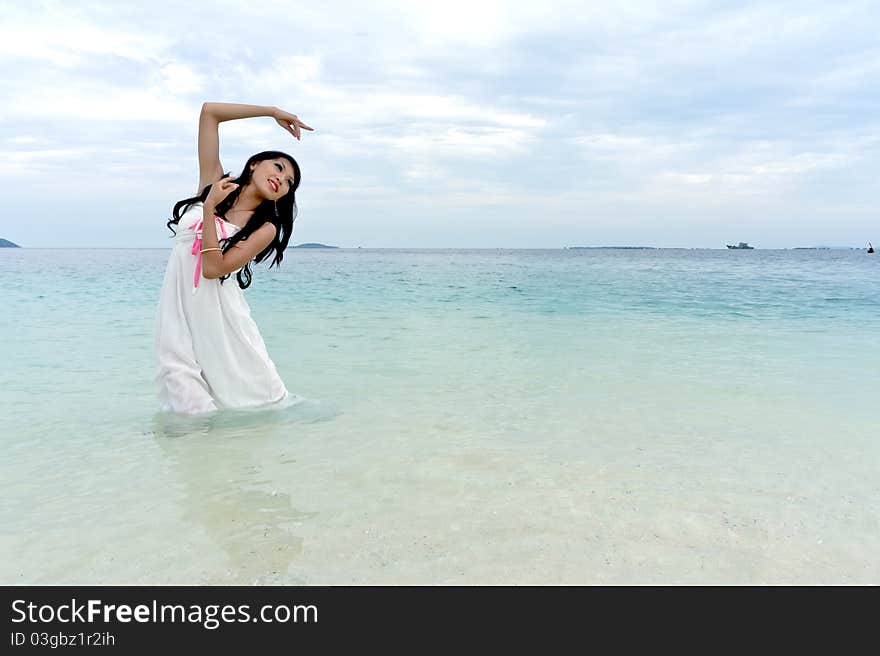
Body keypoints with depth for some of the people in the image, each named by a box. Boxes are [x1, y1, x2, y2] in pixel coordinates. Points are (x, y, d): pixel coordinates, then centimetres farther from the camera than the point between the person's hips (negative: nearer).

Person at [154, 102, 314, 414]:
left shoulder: (266, 229, 0)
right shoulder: (214, 183, 9)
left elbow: (213, 268, -14)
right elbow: (209, 112, 6)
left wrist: (209, 208, -13)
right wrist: (274, 111, 9)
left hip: (219, 317, -2)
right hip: (178, 315, 2)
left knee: (257, 400, 0)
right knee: (194, 413, -5)